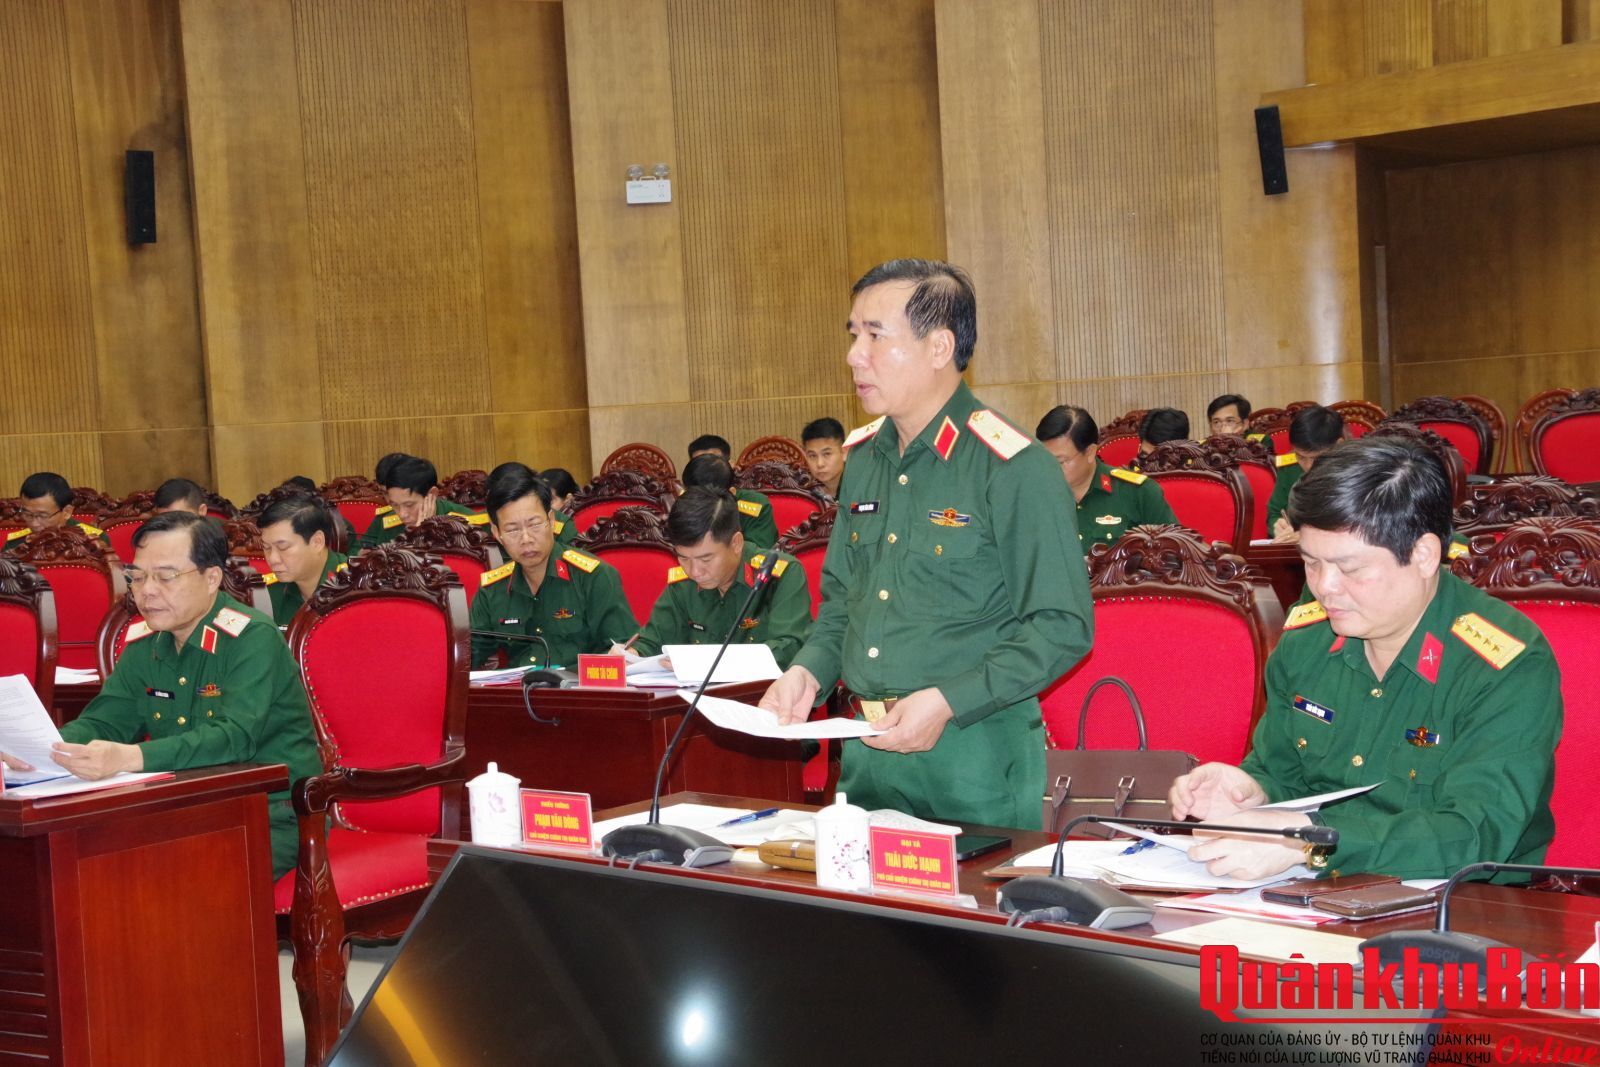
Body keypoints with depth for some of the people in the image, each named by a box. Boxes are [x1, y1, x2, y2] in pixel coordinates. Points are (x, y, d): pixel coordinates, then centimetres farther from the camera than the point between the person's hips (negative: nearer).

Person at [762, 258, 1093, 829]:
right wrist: (808, 671, 1)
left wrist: (947, 703, -22)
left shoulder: (1015, 469, -13)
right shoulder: (861, 458, 9)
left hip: (975, 757, -6)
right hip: (866, 749, 6)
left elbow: (1062, 627, -14)